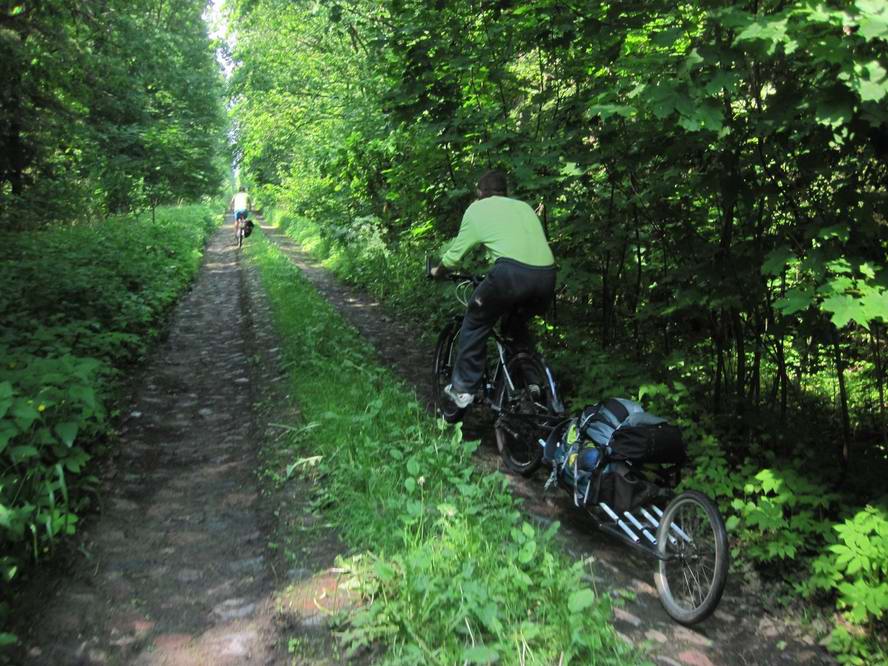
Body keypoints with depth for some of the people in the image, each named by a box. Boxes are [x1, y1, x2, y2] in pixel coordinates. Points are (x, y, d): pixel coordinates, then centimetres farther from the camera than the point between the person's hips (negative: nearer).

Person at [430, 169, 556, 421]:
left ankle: (462, 391, 14)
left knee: (475, 326, 16)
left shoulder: (478, 208, 19)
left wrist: (438, 272, 41)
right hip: (546, 276, 5)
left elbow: (455, 254, 21)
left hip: (511, 271, -5)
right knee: (517, 325, 30)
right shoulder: (524, 206, 31)